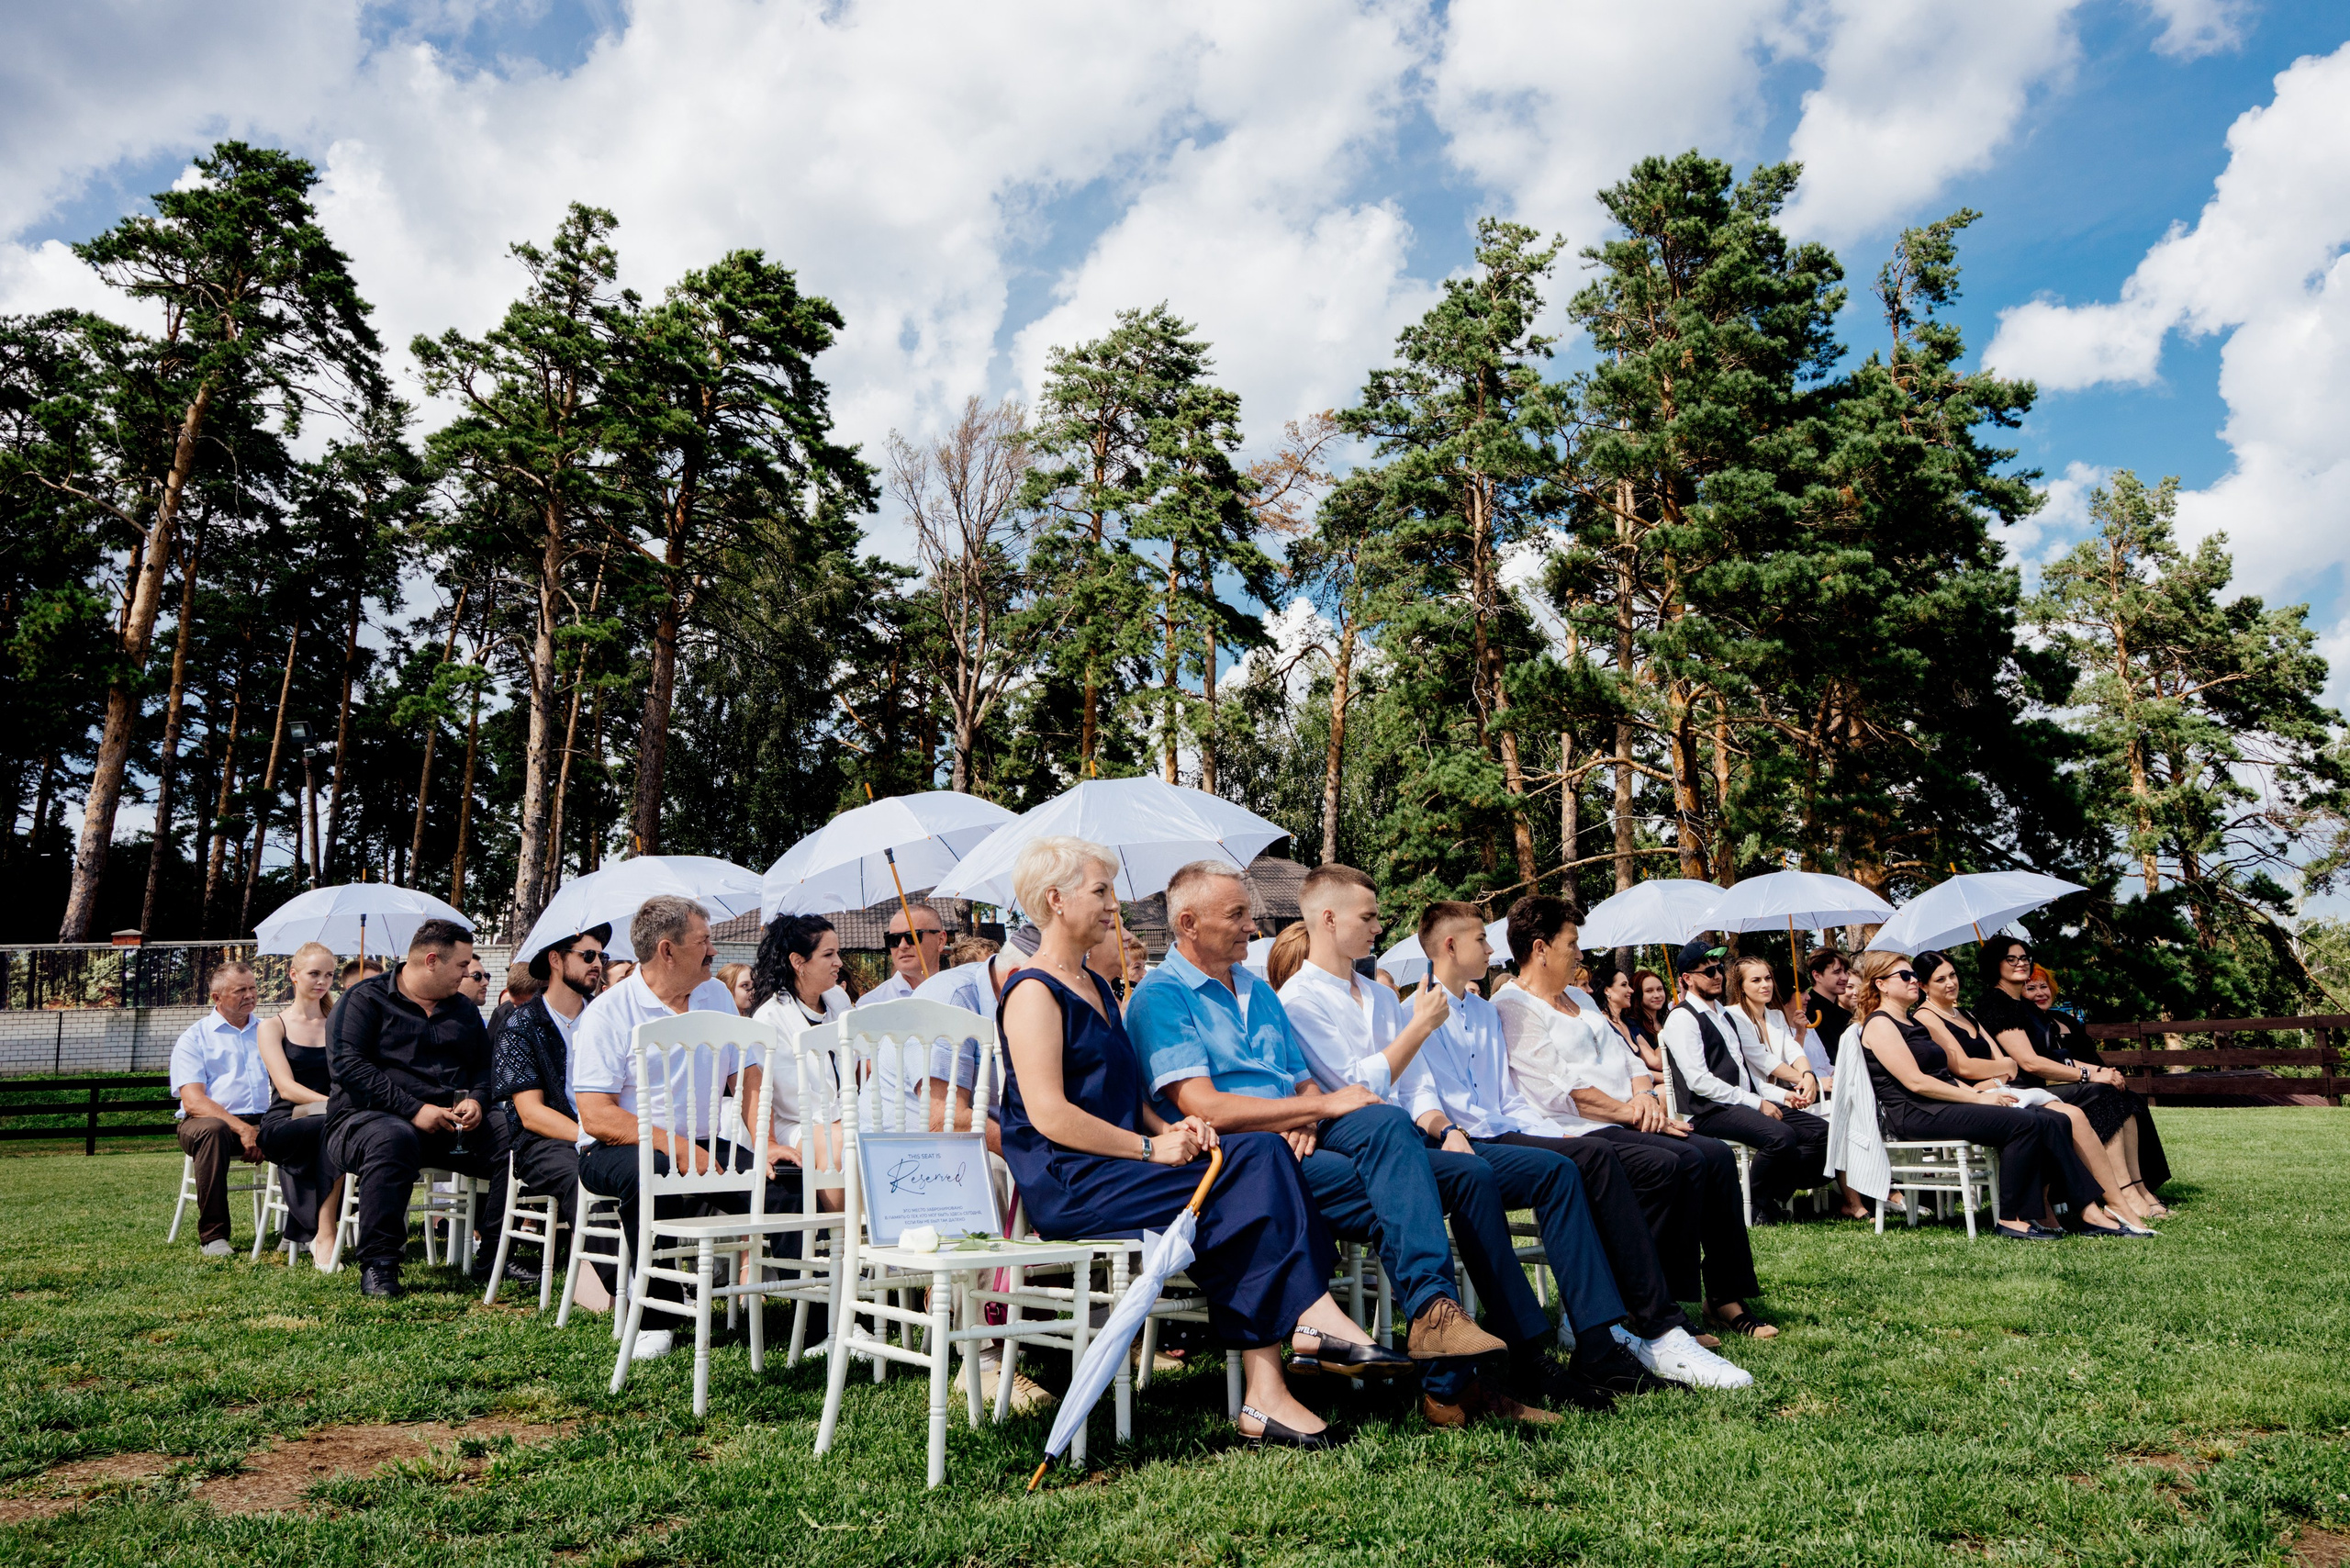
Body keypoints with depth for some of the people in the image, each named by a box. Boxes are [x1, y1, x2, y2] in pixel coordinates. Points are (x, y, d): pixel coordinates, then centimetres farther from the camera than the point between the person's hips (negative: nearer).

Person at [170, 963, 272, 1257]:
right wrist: (241, 1128, -21)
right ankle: (213, 1236, -27)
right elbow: (193, 1102, -7)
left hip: (263, 1122, 3)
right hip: (214, 1121, -3)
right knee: (212, 1130, -38)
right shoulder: (194, 1038, 6)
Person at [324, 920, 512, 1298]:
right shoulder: (366, 999, 1)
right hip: (369, 1117, -5)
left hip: (453, 1126, 5)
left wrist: (476, 1101, -4)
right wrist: (414, 1110, -20)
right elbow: (347, 1063, -12)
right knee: (393, 1139, -41)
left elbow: (484, 1067, 21)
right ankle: (377, 1265, -31)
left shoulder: (464, 1011, 21)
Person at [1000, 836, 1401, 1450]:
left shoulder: (1095, 986, 23)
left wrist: (1168, 1128, 3)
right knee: (1239, 1195, -24)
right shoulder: (1034, 991, -7)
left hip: (1113, 1166, 8)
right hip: (1065, 1184, -8)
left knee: (1260, 1152, -16)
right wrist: (1151, 1146, -16)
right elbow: (1048, 1114, -17)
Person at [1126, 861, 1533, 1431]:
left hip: (1296, 1140, 7)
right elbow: (1205, 1108, -14)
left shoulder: (1259, 992, 25)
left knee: (1469, 1174, -14)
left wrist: (1307, 1119, -5)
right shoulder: (1161, 996, -2)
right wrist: (1324, 1104, -13)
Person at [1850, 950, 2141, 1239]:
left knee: (2051, 1121, -6)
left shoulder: (1912, 1022, 24)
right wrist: (1978, 1098, -12)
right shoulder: (1879, 1024, -6)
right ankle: (2010, 1219, -16)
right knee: (2024, 1124, -23)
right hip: (1915, 1114, -9)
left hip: (1944, 1105, 9)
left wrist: (1978, 1092, 4)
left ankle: (2087, 1212, -8)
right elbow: (1915, 1082, -15)